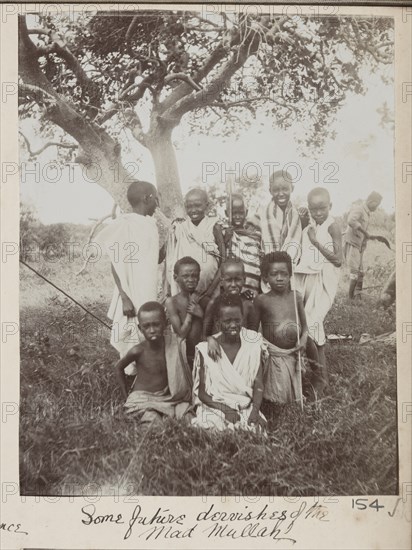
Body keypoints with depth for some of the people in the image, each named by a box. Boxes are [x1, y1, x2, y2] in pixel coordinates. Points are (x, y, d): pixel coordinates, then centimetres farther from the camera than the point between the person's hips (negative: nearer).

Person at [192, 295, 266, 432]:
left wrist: (255, 410, -18)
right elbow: (201, 392, -1)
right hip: (214, 409, -1)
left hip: (247, 409, 2)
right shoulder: (205, 349, -4)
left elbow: (258, 384, 0)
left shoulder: (253, 345, 2)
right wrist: (225, 409, -16)